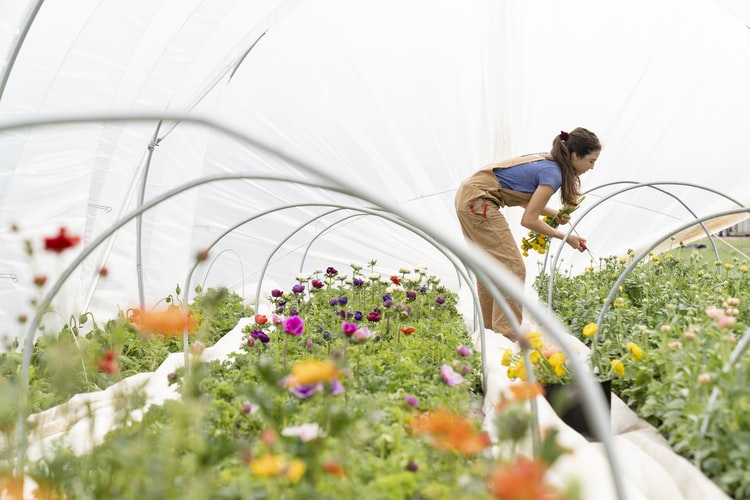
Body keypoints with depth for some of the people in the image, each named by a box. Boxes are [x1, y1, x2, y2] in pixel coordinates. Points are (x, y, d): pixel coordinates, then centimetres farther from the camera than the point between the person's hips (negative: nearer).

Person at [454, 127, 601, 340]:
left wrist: (554, 213, 5)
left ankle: (489, 330, 21)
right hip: (477, 201, -10)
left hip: (468, 196, 10)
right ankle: (506, 336, -7)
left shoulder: (547, 161, 12)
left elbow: (525, 198, 18)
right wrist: (564, 237, -4)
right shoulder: (552, 174, -15)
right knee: (512, 267, -8)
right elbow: (528, 220, -14)